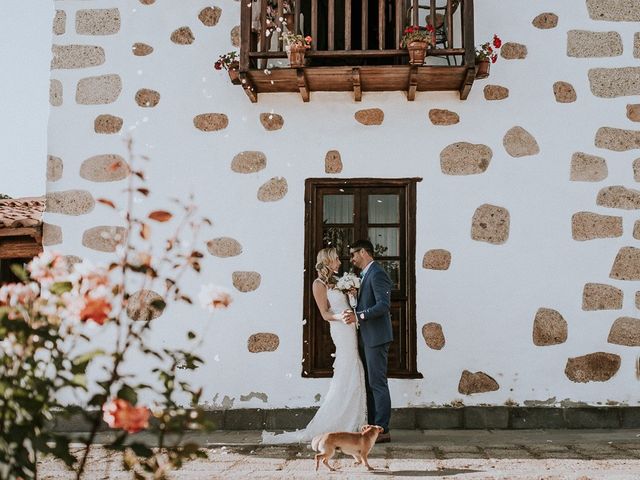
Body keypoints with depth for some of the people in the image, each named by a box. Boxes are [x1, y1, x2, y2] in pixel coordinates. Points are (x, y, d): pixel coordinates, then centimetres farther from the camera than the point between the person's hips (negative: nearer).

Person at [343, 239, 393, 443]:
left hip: (376, 337, -10)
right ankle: (372, 427, 17)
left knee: (378, 384, -7)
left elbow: (384, 304, -23)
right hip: (367, 338, 10)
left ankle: (382, 430, -4)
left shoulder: (377, 274, -13)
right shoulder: (366, 275, 18)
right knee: (369, 384, 12)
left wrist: (358, 316, -25)